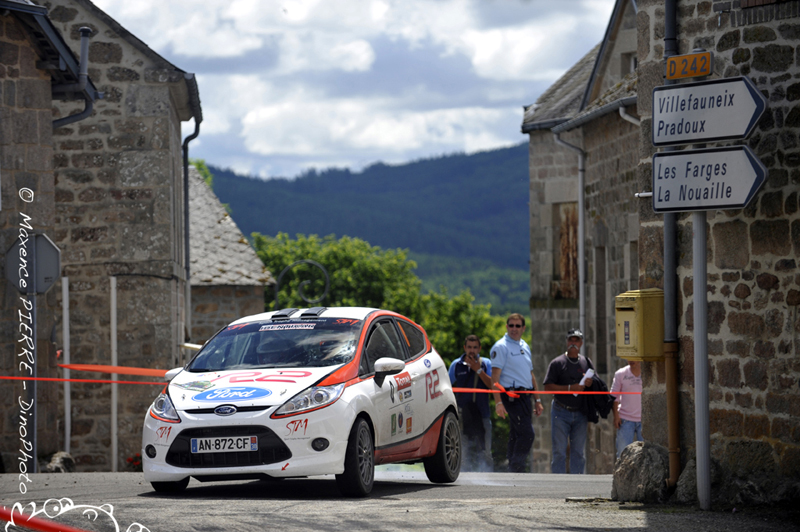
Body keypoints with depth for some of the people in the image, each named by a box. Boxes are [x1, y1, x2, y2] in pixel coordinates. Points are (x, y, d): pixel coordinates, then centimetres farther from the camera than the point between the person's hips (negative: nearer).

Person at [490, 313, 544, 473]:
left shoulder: (525, 347, 19)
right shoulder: (501, 347, -6)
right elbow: (495, 376, -12)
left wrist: (537, 400, 23)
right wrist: (498, 402, -21)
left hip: (525, 396, 8)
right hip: (512, 395, -8)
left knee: (516, 436, 10)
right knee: (526, 434, -16)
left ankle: (513, 471, 13)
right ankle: (516, 469, -12)